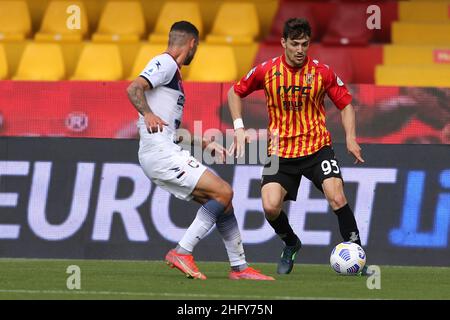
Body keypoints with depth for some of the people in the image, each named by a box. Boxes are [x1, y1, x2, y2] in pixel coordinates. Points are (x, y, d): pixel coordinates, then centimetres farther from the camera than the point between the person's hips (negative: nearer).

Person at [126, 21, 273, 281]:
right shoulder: (165, 63, -5)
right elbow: (134, 89, -22)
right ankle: (182, 253, -15)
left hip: (169, 152, 10)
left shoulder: (172, 71, 25)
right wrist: (147, 114, -38)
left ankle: (239, 267, 13)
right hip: (160, 153, -10)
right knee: (223, 192, -16)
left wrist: (205, 144, 33)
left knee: (223, 201, 9)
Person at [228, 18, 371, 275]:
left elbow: (346, 104, 5)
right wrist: (239, 128, 1)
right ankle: (291, 244, 15)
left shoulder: (322, 72, -4)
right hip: (281, 152, 1)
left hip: (318, 147, -1)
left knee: (337, 198, -22)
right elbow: (235, 93, 12)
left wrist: (351, 138, -9)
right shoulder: (267, 71, -3)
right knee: (270, 206, -17)